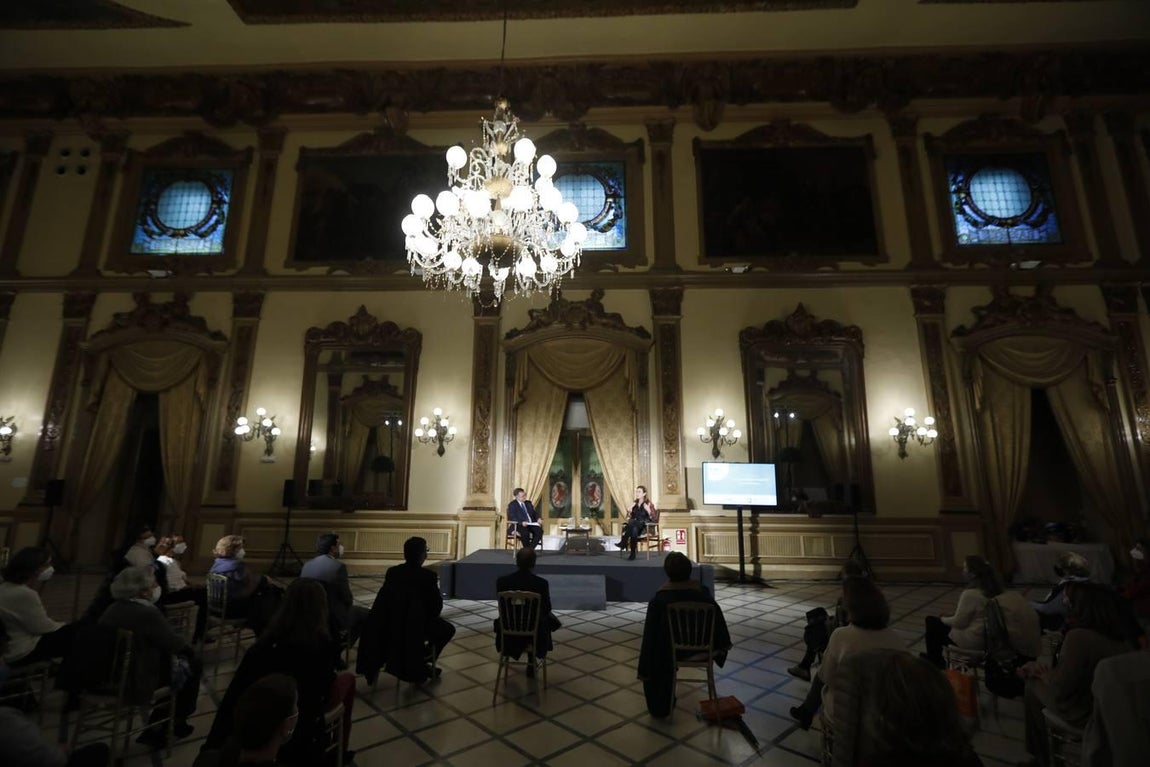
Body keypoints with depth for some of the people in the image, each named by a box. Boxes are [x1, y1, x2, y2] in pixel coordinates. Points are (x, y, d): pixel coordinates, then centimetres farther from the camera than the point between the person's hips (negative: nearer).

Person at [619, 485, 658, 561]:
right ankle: (633, 554, -40)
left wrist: (648, 511, -20)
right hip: (634, 525, 4)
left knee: (633, 523, -36)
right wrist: (630, 510, -2)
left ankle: (623, 542, -33)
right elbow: (629, 518, 16)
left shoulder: (649, 504, 1)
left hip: (645, 527, -4)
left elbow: (654, 519, -5)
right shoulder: (634, 504, 15)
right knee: (634, 529, -36)